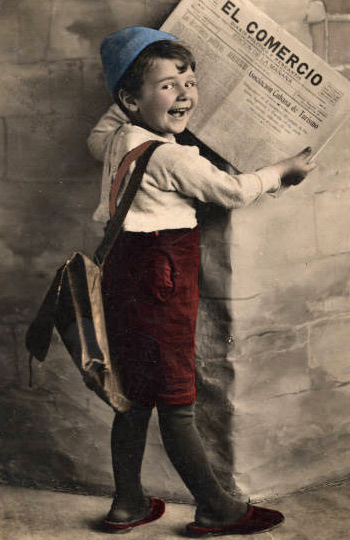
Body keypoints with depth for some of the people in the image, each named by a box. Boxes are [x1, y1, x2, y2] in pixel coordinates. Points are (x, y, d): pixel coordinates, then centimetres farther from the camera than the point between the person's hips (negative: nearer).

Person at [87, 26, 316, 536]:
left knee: (136, 397, 16)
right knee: (177, 406, 1)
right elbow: (233, 190, -10)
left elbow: (97, 139, 32)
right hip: (160, 284, -9)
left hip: (125, 273, 9)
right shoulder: (172, 156, -19)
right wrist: (282, 171, 6)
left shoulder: (118, 139, 7)